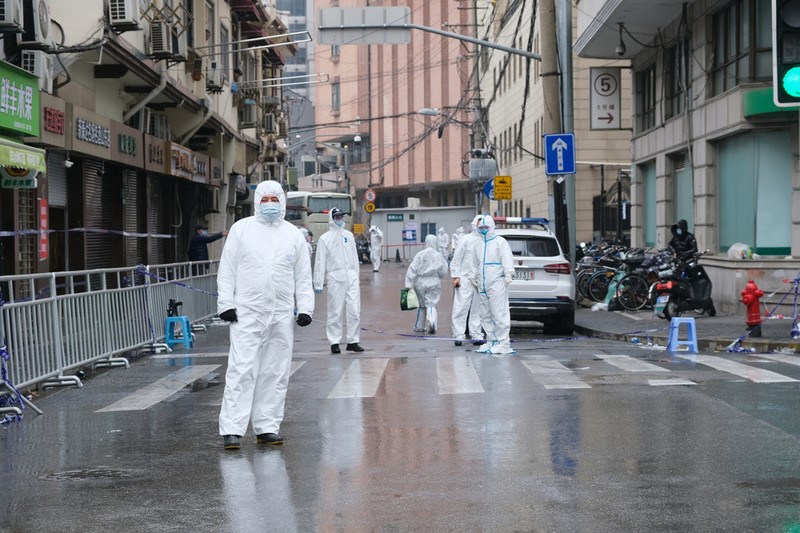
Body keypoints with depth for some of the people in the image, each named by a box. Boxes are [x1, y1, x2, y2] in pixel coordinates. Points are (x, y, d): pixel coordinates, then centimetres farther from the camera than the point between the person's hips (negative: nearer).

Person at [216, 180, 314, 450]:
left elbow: (303, 276, 12)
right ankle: (231, 430, -11)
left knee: (275, 373, 6)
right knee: (241, 370, -10)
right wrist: (226, 304, -5)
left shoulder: (293, 235, 11)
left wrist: (305, 308, 2)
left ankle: (267, 428, 14)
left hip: (281, 315, 3)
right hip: (247, 313, -3)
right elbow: (227, 269, 3)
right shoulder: (241, 229, 5)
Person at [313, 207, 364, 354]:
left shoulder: (349, 235, 14)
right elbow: (320, 262, -4)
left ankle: (353, 341, 7)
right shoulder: (325, 238, -1)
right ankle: (334, 342, 5)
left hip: (351, 277, 4)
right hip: (335, 278, -4)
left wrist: (356, 275, 14)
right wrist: (318, 283, -8)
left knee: (354, 311, 0)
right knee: (335, 311, -1)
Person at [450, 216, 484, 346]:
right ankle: (459, 336, -2)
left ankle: (476, 335, 11)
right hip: (464, 279, -4)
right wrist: (456, 276, -9)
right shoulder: (465, 239, -1)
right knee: (461, 308, -5)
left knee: (477, 310, 7)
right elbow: (456, 259, -2)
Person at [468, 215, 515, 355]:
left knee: (499, 314, -10)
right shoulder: (478, 245, 19)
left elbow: (507, 260, -11)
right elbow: (474, 263, 26)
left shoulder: (500, 242, -3)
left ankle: (503, 344, -9)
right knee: (486, 316, 11)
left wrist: (508, 276, -19)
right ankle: (491, 341, 19)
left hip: (497, 284, -8)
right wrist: (473, 277, 22)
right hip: (483, 286, 8)